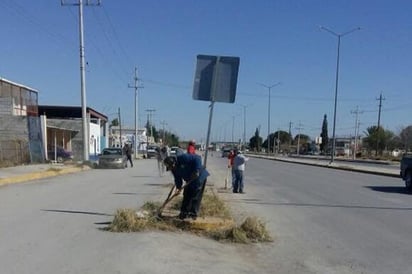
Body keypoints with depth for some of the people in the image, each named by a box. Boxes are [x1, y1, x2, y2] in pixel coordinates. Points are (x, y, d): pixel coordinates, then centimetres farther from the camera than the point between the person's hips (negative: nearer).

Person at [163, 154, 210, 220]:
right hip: (190, 181, 8)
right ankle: (184, 212, 18)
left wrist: (196, 171, -32)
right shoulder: (174, 169, -3)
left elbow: (197, 158, -29)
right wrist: (179, 187, -11)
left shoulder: (183, 158, -29)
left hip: (199, 177, -8)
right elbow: (177, 179, 4)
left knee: (195, 196, -5)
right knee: (187, 195, 8)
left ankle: (193, 213, 3)